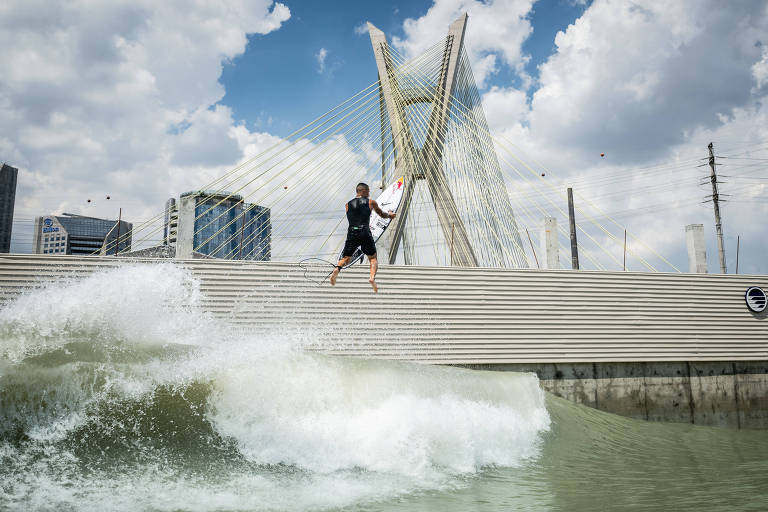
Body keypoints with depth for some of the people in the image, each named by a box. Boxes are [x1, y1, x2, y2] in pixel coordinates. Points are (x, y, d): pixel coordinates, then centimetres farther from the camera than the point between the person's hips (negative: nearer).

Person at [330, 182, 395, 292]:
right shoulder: (370, 202, 10)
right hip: (365, 233, -2)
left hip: (352, 233, 2)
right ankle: (372, 277, -16)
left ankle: (337, 269, -20)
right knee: (373, 258, 10)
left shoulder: (348, 204, 17)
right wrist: (389, 215, 47)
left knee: (345, 258, 12)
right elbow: (382, 215, 24)